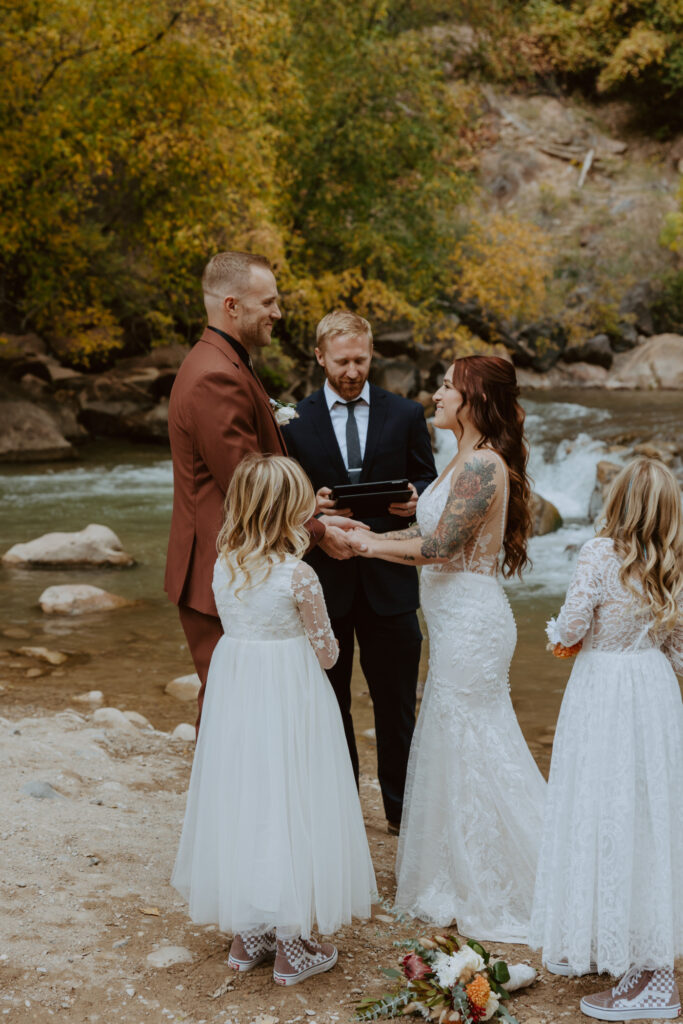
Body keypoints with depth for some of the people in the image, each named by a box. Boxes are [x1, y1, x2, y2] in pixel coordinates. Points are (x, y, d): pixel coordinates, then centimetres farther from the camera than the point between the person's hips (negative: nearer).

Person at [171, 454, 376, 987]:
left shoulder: (223, 567, -2)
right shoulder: (298, 575, -17)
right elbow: (325, 652, -10)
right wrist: (327, 646, 11)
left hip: (233, 692, 5)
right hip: (290, 701, -5)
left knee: (241, 799, 15)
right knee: (288, 803, 5)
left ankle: (246, 934, 27)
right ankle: (292, 946, 14)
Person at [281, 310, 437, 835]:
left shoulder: (405, 414, 4)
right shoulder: (295, 420, 2)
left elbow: (429, 479, 8)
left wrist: (415, 498, -14)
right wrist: (309, 504, -18)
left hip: (388, 579, 0)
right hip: (323, 579, 0)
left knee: (396, 702, 8)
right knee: (329, 702, 10)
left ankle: (401, 807, 24)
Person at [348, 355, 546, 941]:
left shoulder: (483, 465, -19)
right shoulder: (468, 461, 12)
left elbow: (438, 547, -21)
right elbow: (428, 536, 13)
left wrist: (362, 541, -13)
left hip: (471, 623, -10)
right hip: (459, 622, 10)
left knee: (470, 754, 1)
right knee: (456, 751, 17)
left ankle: (493, 898, 15)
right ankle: (466, 885, 30)